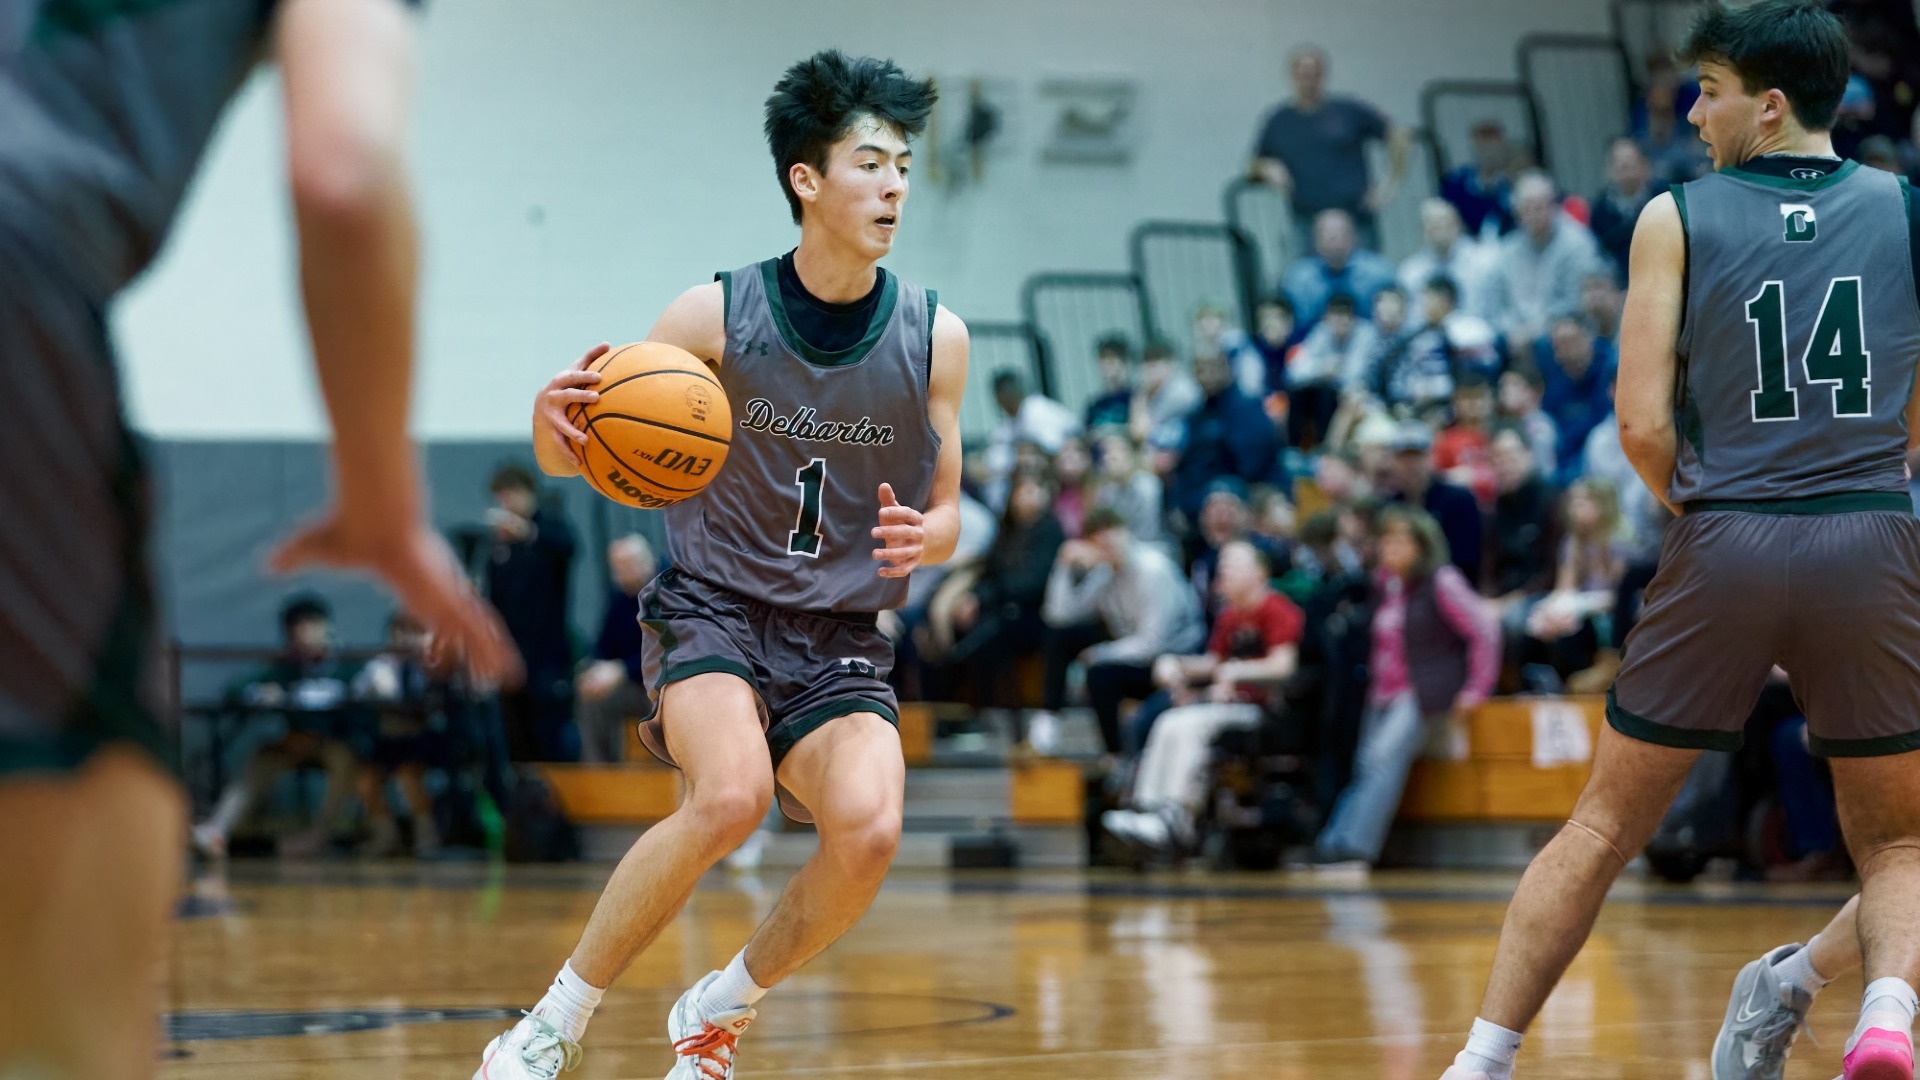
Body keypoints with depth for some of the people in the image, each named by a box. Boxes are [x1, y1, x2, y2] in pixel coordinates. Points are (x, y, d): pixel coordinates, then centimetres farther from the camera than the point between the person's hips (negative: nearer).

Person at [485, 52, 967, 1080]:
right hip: (711, 609, -3)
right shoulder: (717, 316, -9)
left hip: (839, 638, 3)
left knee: (869, 831, -25)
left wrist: (919, 539, -17)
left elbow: (945, 514, 8)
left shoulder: (933, 337, -3)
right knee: (730, 796, -32)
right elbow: (573, 460, -2)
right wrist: (554, 418, -26)